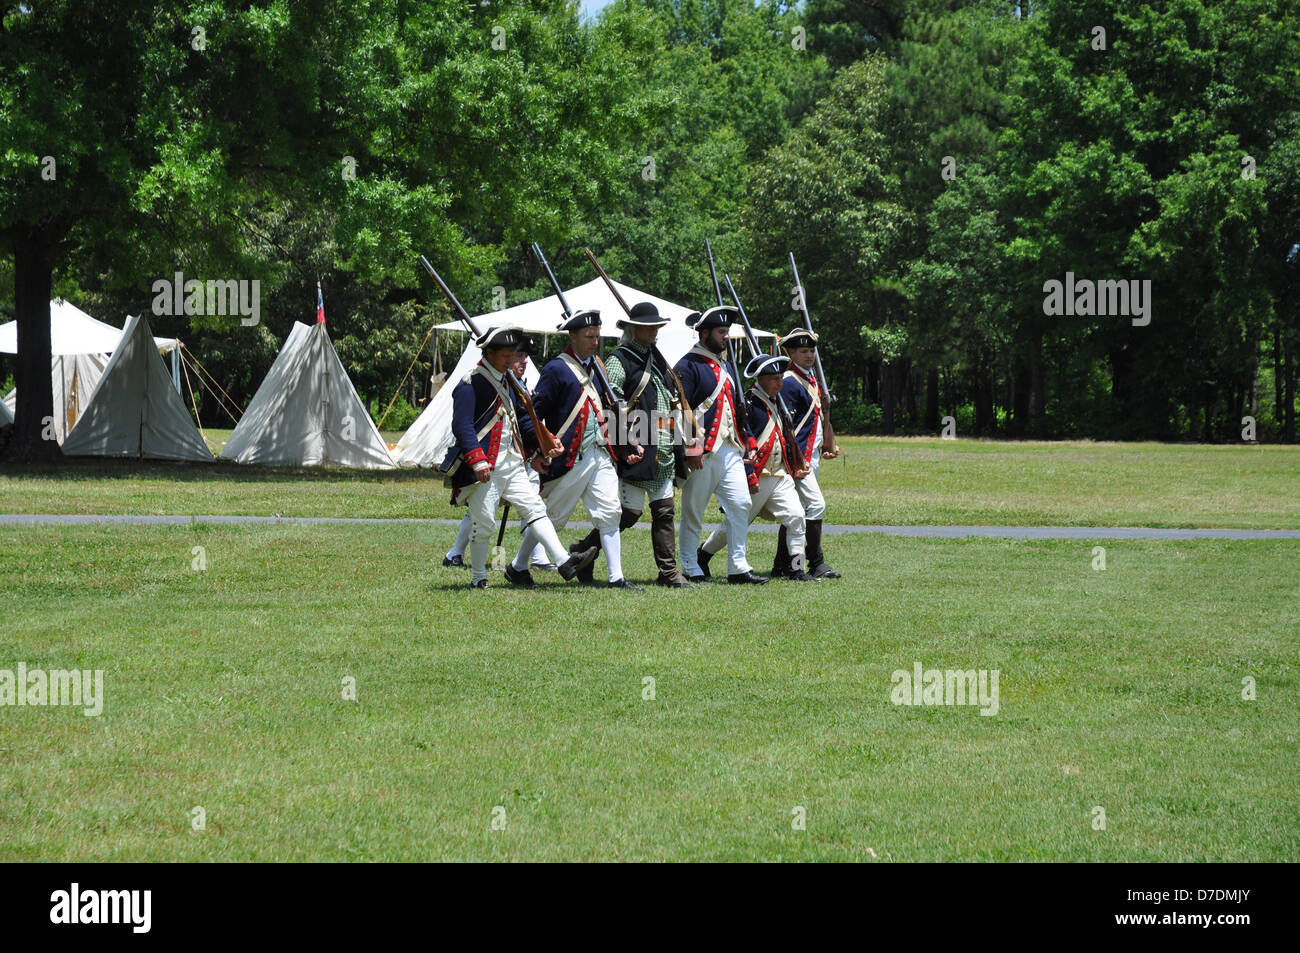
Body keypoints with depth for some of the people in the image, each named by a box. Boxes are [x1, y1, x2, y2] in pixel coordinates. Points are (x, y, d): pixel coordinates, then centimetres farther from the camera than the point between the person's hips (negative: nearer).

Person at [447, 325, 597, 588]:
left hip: (511, 464, 8)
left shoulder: (506, 382, 17)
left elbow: (521, 419, 25)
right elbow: (462, 426, -19)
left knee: (535, 508, -4)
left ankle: (564, 562, -12)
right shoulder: (470, 385, -11)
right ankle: (478, 578, 12)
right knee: (484, 523, -2)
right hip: (485, 467, -8)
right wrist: (477, 460, -28)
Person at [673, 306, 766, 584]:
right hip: (703, 453, -7)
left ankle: (738, 567, 5)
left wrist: (749, 442, 17)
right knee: (693, 512, 1)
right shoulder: (688, 366, -8)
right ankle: (690, 569, 9)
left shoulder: (726, 365, 18)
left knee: (741, 504, 1)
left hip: (730, 449, 7)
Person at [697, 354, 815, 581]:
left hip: (780, 477, 7)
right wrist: (749, 476, -20)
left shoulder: (774, 405, 15)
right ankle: (702, 556, 23)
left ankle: (796, 569, -3)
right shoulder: (748, 404, -13)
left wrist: (793, 467, 18)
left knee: (795, 516, -8)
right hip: (756, 477, -7)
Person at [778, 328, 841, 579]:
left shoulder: (811, 377, 17)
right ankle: (817, 565, -10)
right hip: (799, 455, -10)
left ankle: (782, 565, 16)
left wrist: (823, 449, 21)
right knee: (816, 504, -14)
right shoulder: (789, 382, -13)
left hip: (812, 454, 10)